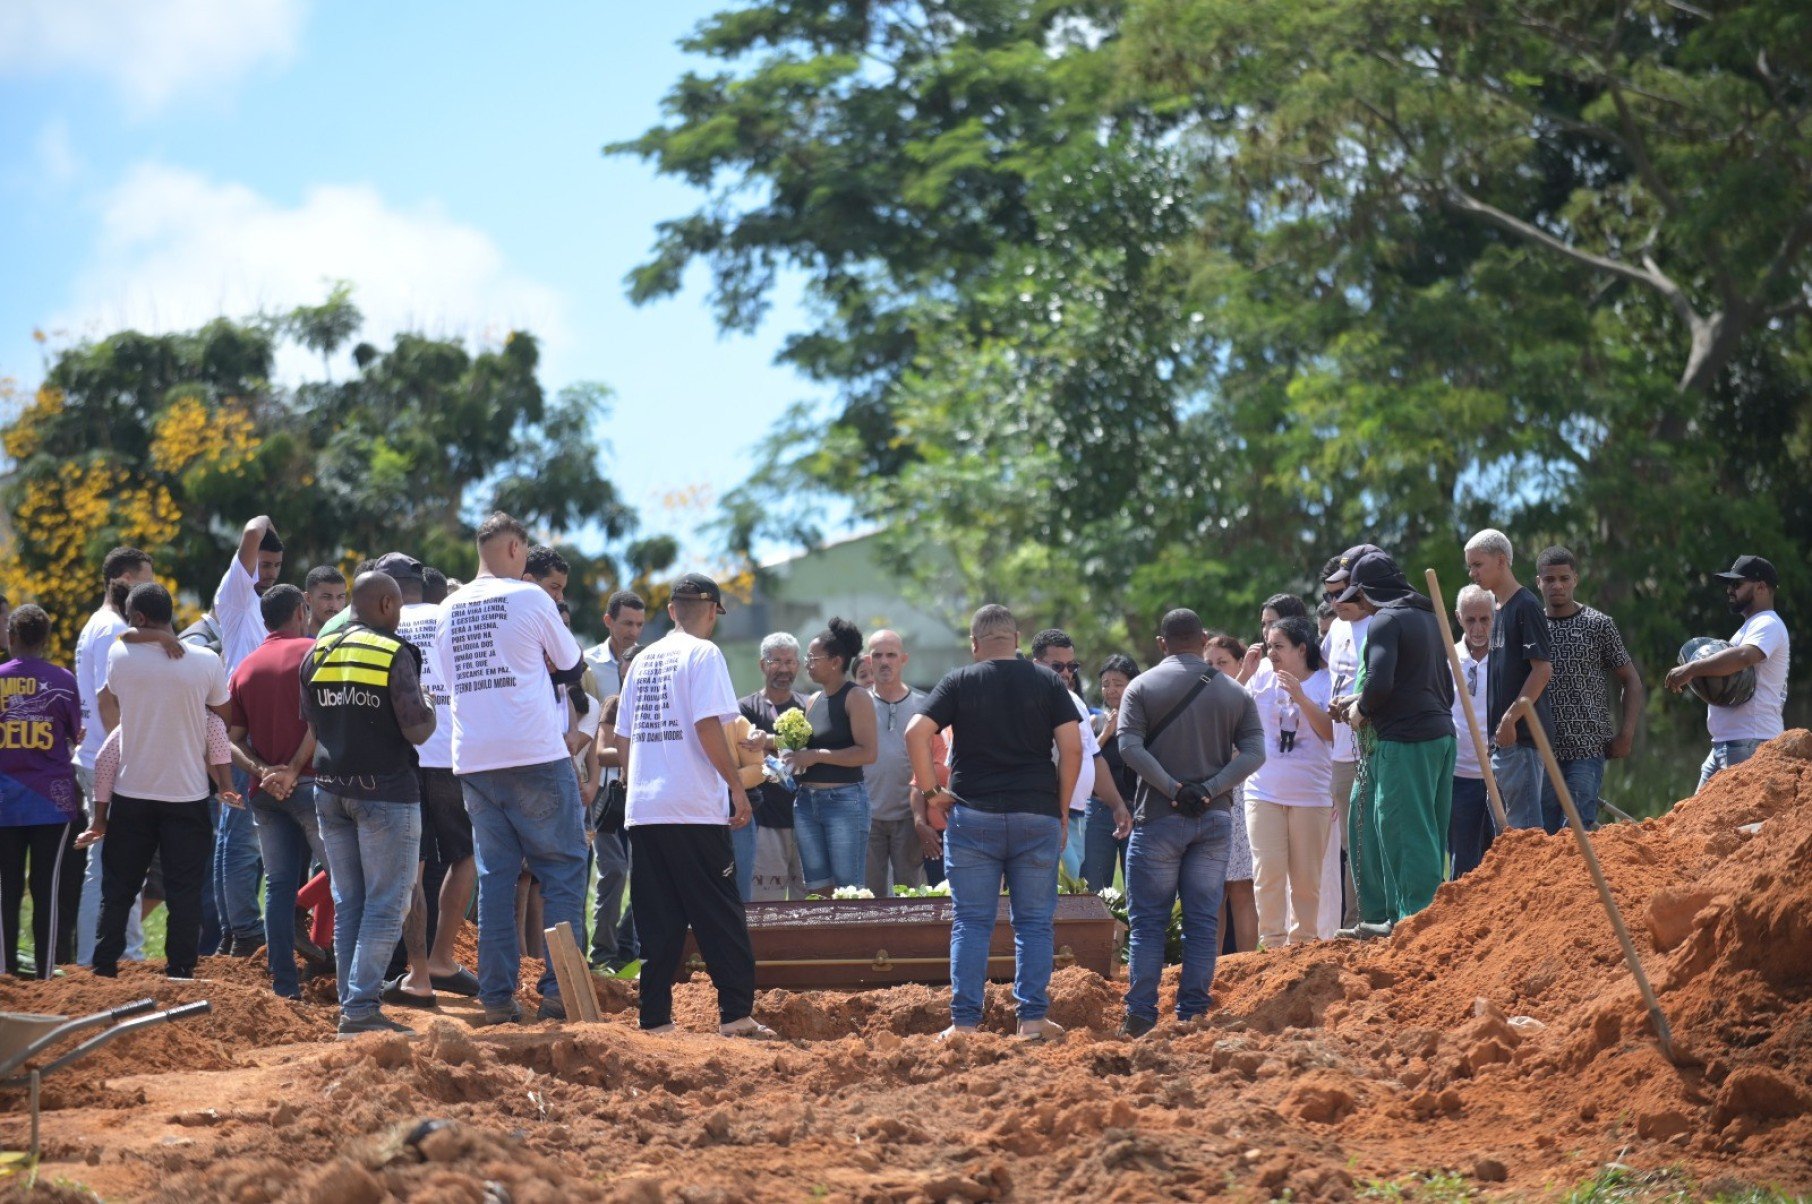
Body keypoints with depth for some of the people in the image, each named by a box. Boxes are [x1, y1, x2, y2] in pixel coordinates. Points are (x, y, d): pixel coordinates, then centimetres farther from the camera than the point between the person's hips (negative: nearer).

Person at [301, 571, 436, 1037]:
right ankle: (362, 1007, -9)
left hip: (330, 791, 6)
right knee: (386, 904, -3)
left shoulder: (316, 654, 8)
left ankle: (351, 1003, 12)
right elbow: (416, 730, -15)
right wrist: (433, 712, 5)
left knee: (348, 904, 13)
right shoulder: (394, 654, -11)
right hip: (385, 792, -6)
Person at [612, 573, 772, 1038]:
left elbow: (622, 738, 17)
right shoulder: (703, 653, -4)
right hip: (694, 810, -6)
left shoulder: (644, 659, 15)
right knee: (720, 916, -3)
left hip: (642, 808, 6)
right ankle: (735, 1013, -7)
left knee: (657, 922, 7)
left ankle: (655, 1017, 4)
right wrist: (738, 787, -10)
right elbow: (707, 727, -14)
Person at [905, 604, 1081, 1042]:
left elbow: (915, 733, -8)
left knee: (971, 923, 3)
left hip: (972, 816, 0)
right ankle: (1033, 1018, 0)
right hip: (1037, 816, 0)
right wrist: (1061, 809, 5)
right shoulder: (1047, 681, 4)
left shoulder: (959, 682, 3)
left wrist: (931, 793, -1)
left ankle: (965, 1021, 0)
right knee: (1034, 922, 6)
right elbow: (1073, 747, -3)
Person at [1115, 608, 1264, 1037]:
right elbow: (1254, 753, -4)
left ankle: (1141, 1014, -4)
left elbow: (1129, 746, -14)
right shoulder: (1234, 692, 7)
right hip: (1215, 819, 2)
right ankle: (1193, 1013, 4)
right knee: (1203, 921, 6)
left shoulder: (1143, 687, 0)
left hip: (1158, 818, -2)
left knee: (1148, 921, 2)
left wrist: (1171, 787, -14)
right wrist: (1211, 789, -11)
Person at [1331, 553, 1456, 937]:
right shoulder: (1429, 617, 18)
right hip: (1442, 732, 9)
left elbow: (1379, 681, -22)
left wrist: (1361, 708, -1)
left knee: (1407, 831, -7)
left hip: (1405, 740, -9)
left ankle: (1417, 916, -8)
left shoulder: (1386, 621, -9)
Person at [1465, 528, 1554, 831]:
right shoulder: (1499, 610, 18)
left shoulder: (1526, 606, -9)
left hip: (1522, 735, -10)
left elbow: (1543, 669, -16)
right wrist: (1497, 728, 16)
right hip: (1503, 738, 10)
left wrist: (1510, 718, -19)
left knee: (1524, 823, -10)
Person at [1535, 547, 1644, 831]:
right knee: (1546, 834, 4)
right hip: (1542, 750, 3)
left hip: (1588, 747, -3)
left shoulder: (1599, 625, 2)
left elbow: (1631, 681, 5)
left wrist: (1625, 735, -4)